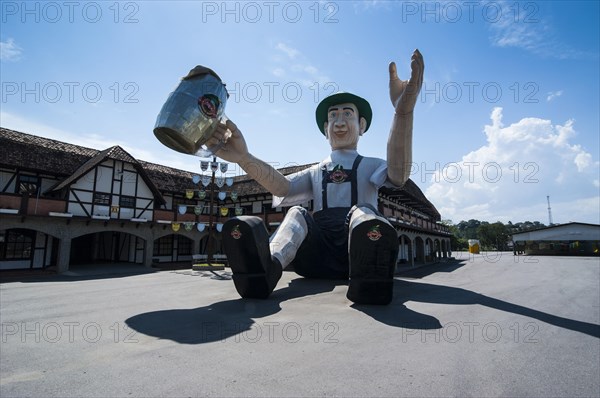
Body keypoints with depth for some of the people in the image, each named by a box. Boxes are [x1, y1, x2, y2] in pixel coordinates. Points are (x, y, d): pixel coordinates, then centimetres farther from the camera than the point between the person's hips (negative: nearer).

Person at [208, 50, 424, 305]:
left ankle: (369, 273, -55)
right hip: (319, 256, 2)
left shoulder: (370, 166, 15)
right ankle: (268, 264, -49)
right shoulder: (314, 173, 20)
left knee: (361, 212, -27)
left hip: (359, 252, -1)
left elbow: (399, 175, -12)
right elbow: (282, 186, -3)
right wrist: (243, 157, -23)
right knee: (297, 214, -22)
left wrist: (403, 111, -29)